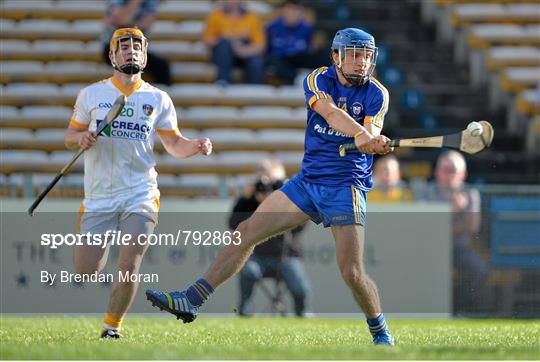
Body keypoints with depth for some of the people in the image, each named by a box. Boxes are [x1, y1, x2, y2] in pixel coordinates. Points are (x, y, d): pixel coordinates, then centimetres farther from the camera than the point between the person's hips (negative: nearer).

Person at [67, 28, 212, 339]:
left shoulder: (158, 99, 5)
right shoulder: (92, 94, 4)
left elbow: (174, 143, 8)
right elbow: (70, 136, 10)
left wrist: (196, 146, -12)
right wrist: (81, 139, -13)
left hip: (140, 195, -1)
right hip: (99, 196, 1)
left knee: (129, 266, -12)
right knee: (87, 270, -1)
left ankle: (113, 325, 10)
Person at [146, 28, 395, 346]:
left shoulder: (376, 93, -4)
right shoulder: (318, 80, -2)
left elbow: (371, 134, -16)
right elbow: (330, 112, -22)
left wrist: (376, 142, -42)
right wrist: (362, 134, -41)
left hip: (346, 185, -3)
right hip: (308, 180, 3)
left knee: (352, 272, -13)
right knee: (247, 232, -1)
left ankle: (381, 332, 11)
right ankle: (190, 301, 4)